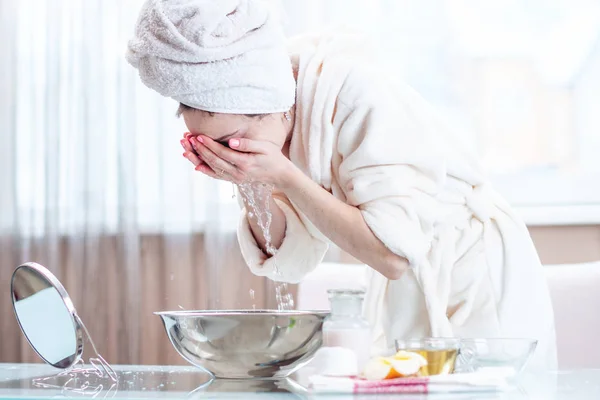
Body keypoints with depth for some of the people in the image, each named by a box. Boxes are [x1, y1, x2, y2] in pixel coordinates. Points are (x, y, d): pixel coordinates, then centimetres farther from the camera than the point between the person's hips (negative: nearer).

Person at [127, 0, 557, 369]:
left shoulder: (356, 90, -28)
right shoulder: (265, 124, -7)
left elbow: (394, 255, -31)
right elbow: (286, 263, -3)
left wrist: (284, 176, -31)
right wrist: (249, 182, -19)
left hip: (480, 283, -6)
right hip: (403, 297, 6)